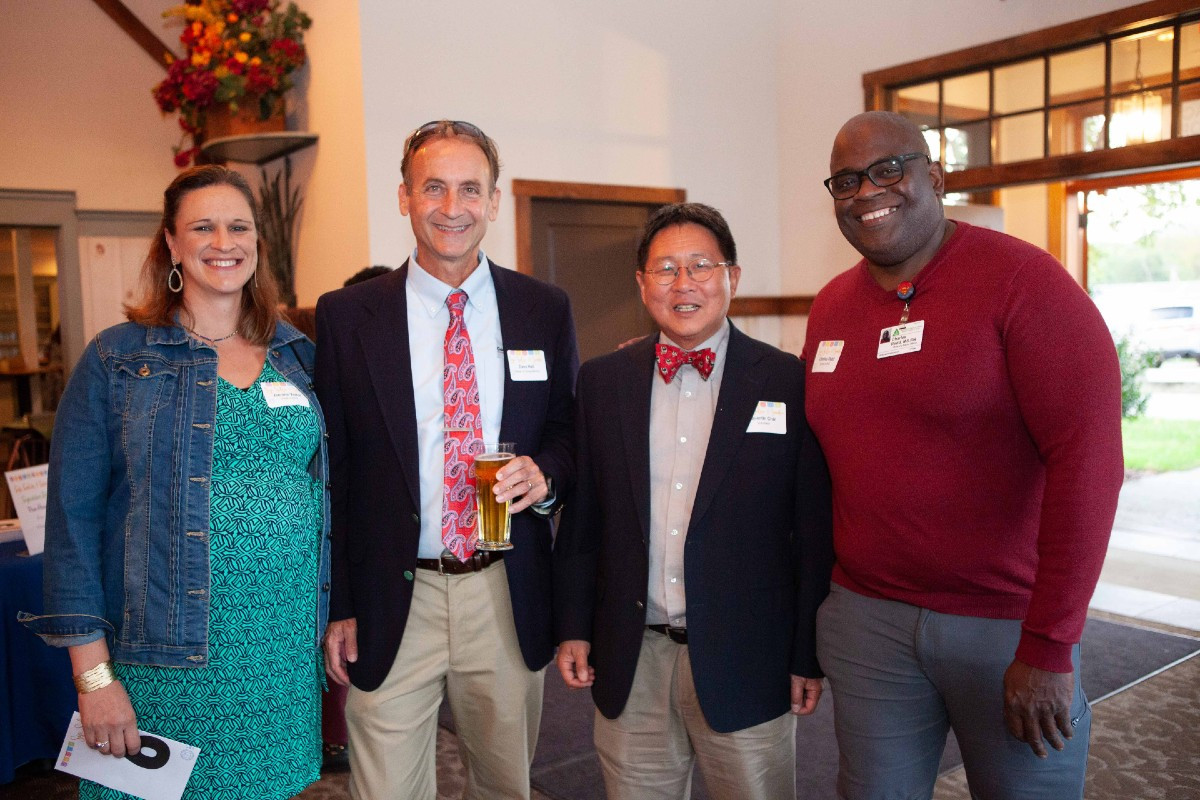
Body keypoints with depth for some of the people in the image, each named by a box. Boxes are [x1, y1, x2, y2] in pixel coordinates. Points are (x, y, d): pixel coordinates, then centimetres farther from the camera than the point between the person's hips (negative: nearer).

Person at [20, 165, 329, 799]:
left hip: (287, 652, 3)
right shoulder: (115, 360, -3)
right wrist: (93, 674, -10)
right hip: (164, 663, -3)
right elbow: (74, 518, -6)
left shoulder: (297, 355, 8)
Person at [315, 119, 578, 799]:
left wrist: (546, 475, -13)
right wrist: (337, 607, -2)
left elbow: (571, 432, 11)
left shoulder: (545, 310, 3)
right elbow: (330, 470, 0)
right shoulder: (345, 316, -1)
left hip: (510, 597, 2)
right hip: (390, 604, -1)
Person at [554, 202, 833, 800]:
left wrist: (810, 657, -3)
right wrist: (574, 627, 5)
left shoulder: (789, 383, -5)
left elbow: (816, 531, -4)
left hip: (747, 662, -2)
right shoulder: (601, 382, 4)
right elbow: (581, 517, 7)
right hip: (630, 665, 3)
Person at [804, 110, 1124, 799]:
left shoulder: (1021, 279, -12)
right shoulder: (831, 307, 6)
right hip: (865, 617, 5)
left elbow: (1087, 455, -19)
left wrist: (1050, 646, -19)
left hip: (1007, 623, -4)